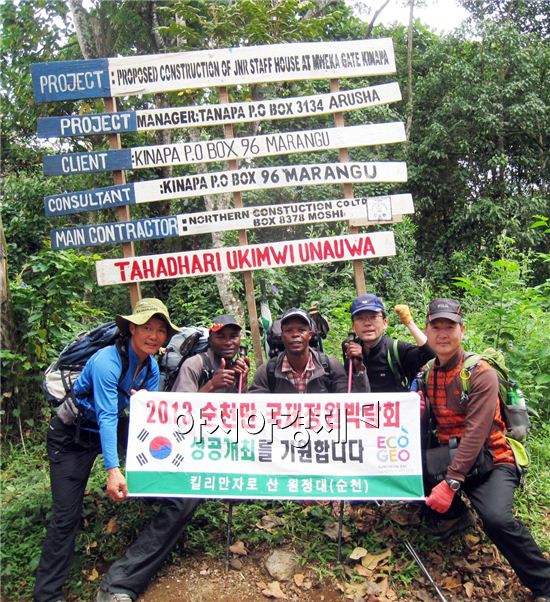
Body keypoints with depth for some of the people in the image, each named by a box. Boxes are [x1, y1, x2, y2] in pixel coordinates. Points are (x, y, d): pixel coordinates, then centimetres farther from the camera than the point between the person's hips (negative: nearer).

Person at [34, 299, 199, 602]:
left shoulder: (151, 366, -7)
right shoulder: (107, 361, -30)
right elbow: (106, 417, -35)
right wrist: (112, 469, -41)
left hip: (110, 430, 6)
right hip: (71, 437, -6)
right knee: (66, 516, -4)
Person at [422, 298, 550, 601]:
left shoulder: (481, 373, -16)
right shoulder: (428, 372, 3)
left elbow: (475, 434, -24)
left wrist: (451, 483, -29)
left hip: (490, 460, -6)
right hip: (449, 456, 6)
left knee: (497, 519, -32)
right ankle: (454, 512, 14)